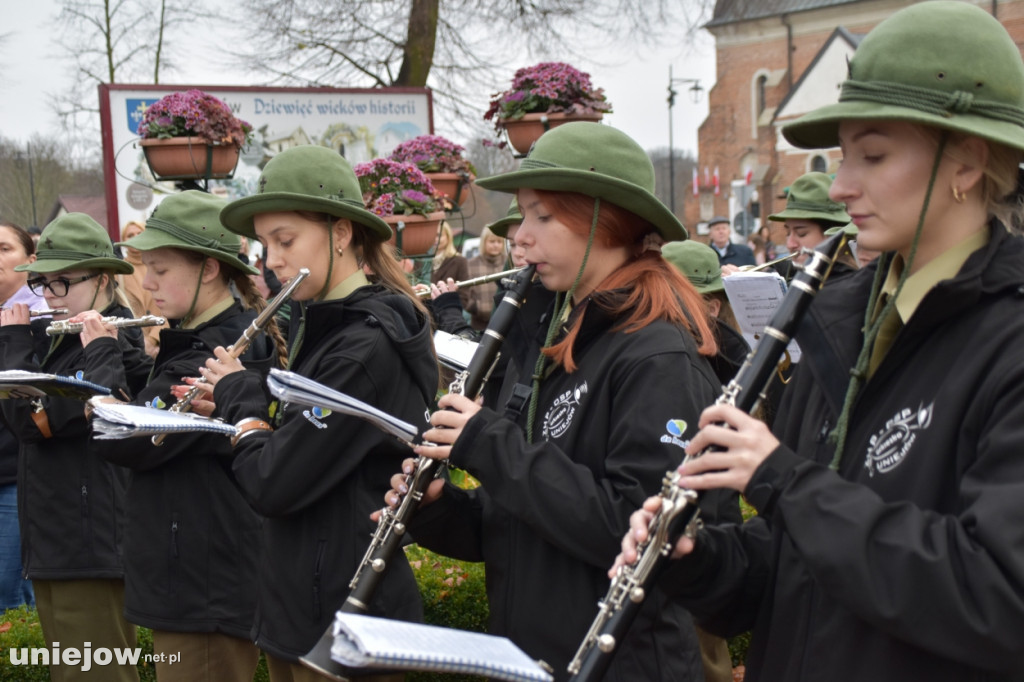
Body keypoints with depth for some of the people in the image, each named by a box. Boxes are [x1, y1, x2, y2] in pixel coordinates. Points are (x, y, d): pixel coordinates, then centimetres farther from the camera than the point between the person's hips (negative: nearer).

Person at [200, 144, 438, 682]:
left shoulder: (369, 348, -22)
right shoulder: (321, 326, 8)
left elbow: (273, 485, -23)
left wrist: (240, 397, -7)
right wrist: (236, 400, -1)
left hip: (342, 618, -9)